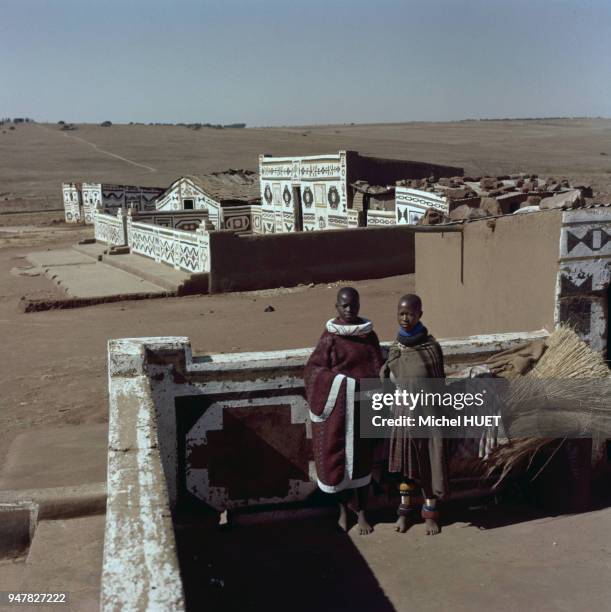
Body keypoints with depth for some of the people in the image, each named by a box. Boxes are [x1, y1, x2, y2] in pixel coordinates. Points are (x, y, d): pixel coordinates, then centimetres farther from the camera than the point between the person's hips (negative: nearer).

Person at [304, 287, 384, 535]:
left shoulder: (369, 335, 2)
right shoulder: (330, 337, -8)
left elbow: (378, 371, 4)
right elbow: (313, 369, -11)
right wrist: (345, 383, -19)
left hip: (362, 408, 2)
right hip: (338, 407, -2)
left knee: (361, 459, 8)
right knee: (337, 456, 7)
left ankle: (362, 513, 20)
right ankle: (344, 509, 26)